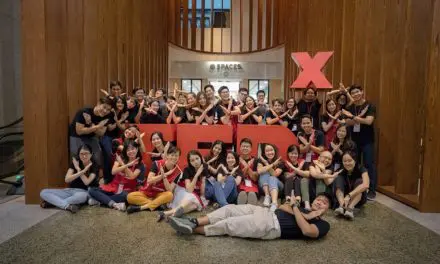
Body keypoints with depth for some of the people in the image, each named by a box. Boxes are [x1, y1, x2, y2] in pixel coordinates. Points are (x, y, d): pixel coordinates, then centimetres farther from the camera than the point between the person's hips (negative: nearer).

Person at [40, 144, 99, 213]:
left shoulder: (94, 166, -7)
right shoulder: (75, 162, 1)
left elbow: (86, 182, -17)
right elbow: (67, 179, -12)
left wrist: (78, 169, -14)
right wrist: (82, 171, -22)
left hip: (83, 192, -5)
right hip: (70, 190, 5)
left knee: (82, 196, -43)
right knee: (43, 192, -13)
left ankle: (52, 202, -26)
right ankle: (67, 206, -35)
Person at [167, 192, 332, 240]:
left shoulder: (323, 225, 7)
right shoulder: (302, 210, 29)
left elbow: (307, 231, -17)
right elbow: (283, 207, 12)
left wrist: (296, 209, -7)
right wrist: (304, 214, 1)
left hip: (271, 227, -7)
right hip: (268, 214, 7)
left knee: (228, 225, -15)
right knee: (230, 209, -9)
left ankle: (192, 230, -4)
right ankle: (193, 222, -8)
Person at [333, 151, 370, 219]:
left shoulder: (361, 169, -18)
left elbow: (366, 185, -37)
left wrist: (349, 195, -48)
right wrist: (342, 200, -40)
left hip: (359, 199, -1)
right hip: (343, 198, 2)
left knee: (359, 181, -28)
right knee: (338, 178, -22)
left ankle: (350, 208, -44)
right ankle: (341, 206, -42)